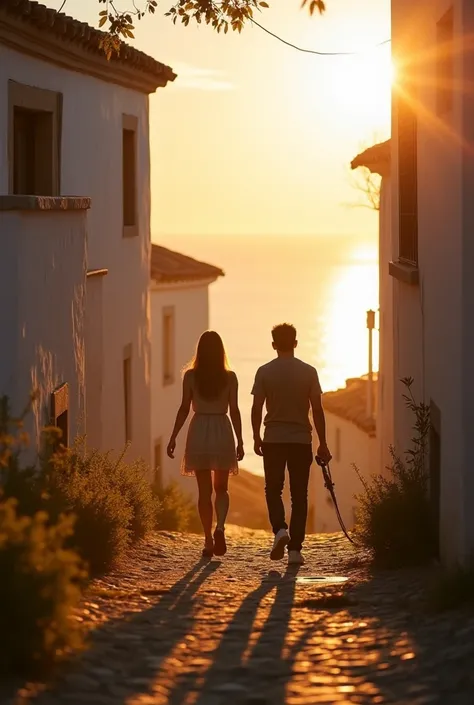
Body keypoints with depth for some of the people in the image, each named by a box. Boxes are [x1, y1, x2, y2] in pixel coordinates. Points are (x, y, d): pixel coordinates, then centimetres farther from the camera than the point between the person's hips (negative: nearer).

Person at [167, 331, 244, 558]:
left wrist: (173, 437, 3)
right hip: (222, 431, 0)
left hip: (199, 431, 0)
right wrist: (240, 441, 4)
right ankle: (220, 527, -11)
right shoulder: (230, 377, 0)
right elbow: (234, 410, -1)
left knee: (204, 490, 6)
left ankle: (208, 540, 3)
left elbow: (184, 408, -3)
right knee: (221, 488, 14)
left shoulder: (191, 376, -1)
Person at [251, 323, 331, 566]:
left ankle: (280, 529, -12)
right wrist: (323, 443, 5)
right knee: (299, 495, 6)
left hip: (273, 439, 0)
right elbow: (317, 409, -2)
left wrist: (256, 437, 11)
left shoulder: (264, 372, -2)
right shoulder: (308, 372, -1)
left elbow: (256, 408, -2)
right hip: (301, 440, 0)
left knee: (273, 489, 13)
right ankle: (295, 549, 3)